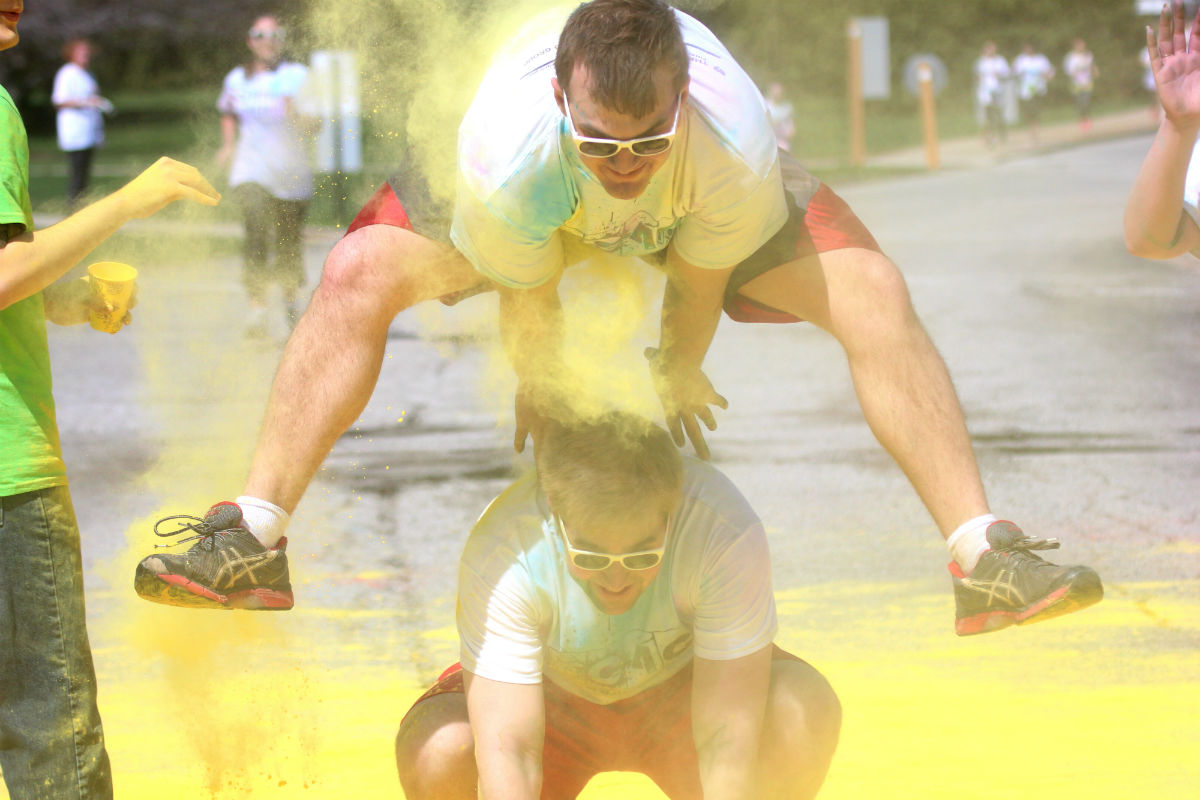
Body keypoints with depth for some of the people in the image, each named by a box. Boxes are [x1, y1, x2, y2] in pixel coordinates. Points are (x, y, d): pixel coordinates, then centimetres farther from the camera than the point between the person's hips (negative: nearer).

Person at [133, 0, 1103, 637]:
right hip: (544, 213, 0)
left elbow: (700, 280, -21)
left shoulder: (735, 148, -44)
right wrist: (542, 388, -5)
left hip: (704, 209, 0)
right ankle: (254, 537, -17)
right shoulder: (507, 152, -45)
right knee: (358, 274, -22)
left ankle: (984, 556, -17)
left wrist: (680, 371, -3)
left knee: (875, 294, -21)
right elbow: (525, 296, -23)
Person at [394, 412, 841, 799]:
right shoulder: (500, 552, -34)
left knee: (806, 712, -31)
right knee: (434, 755, -31)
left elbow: (729, 737, -34)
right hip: (551, 696, 0)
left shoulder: (727, 531, -34)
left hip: (681, 692, 0)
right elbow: (505, 749, -38)